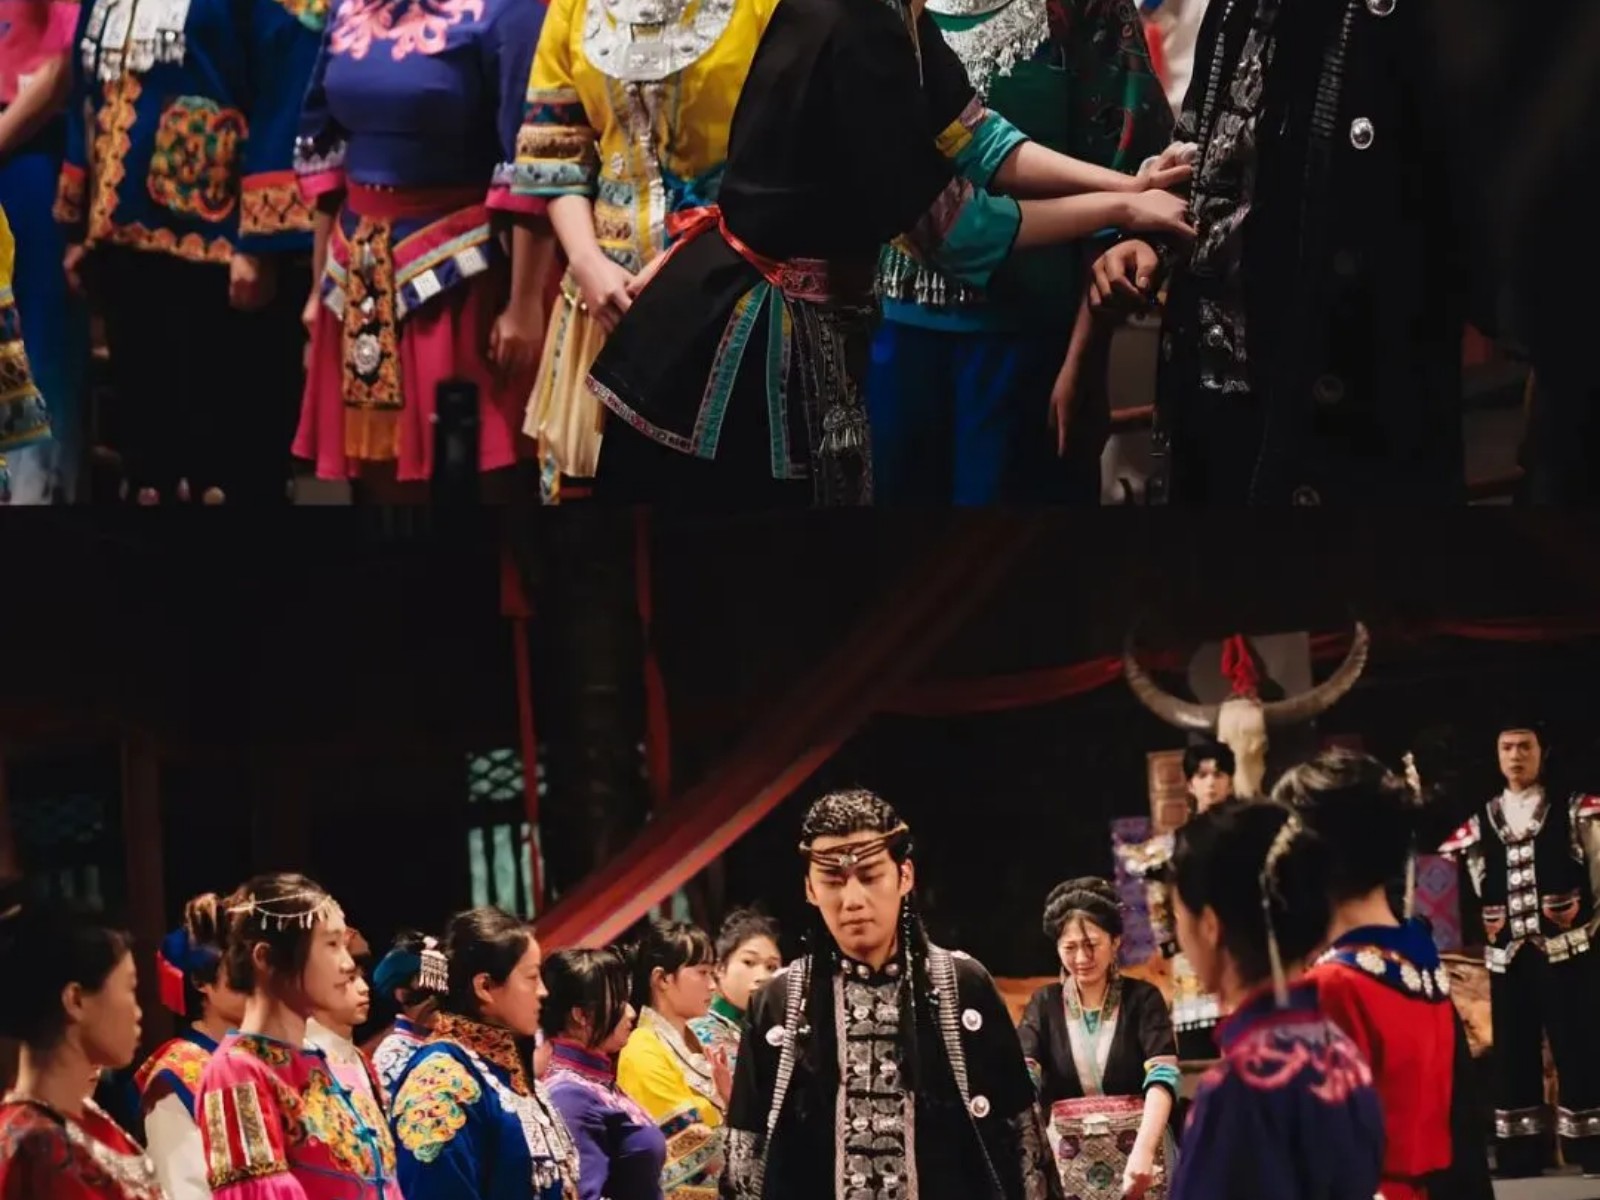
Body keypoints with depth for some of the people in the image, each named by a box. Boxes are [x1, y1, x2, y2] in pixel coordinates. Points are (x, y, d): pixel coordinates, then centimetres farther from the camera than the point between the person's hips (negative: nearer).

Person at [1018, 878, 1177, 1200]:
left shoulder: (1142, 999, 1)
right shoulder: (1044, 1004, 7)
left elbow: (1162, 1076, -14)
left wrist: (1143, 1151, -31)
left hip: (1136, 1161, -2)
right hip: (1069, 1167, 2)